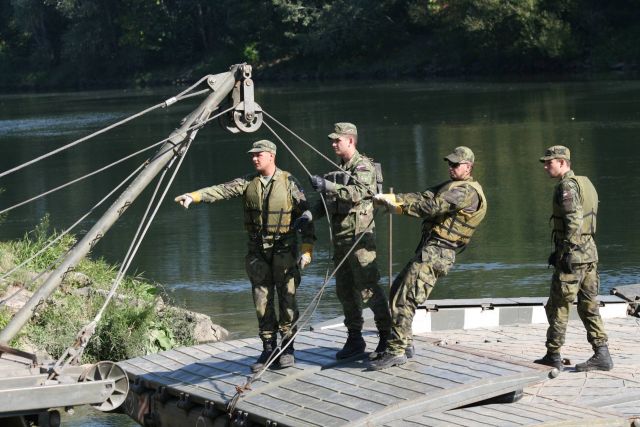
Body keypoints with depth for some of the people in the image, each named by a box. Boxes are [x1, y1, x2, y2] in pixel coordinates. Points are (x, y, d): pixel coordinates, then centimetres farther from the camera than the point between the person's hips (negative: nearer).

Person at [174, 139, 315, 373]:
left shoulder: (288, 182, -4)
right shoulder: (248, 183, 6)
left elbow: (305, 214, -3)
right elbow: (221, 191, -7)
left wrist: (307, 248, -9)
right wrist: (193, 196, -22)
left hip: (283, 248, -4)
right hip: (257, 250, 4)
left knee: (287, 298, -3)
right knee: (262, 300, 5)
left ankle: (287, 349, 6)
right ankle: (268, 349, 12)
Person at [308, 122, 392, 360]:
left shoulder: (363, 167, -8)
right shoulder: (338, 170, 18)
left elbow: (358, 193, -26)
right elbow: (326, 201, 22)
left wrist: (328, 186, -31)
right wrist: (310, 215, 5)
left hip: (359, 236, -9)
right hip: (339, 237, 9)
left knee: (368, 288, -10)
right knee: (345, 290, 10)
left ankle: (388, 337, -4)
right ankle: (354, 339, 18)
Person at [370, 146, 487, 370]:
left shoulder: (468, 191, -11)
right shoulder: (450, 186, 22)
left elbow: (434, 206, -22)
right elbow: (424, 197, 9)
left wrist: (399, 203, -20)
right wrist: (394, 199, -8)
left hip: (435, 253, -11)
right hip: (428, 249, 11)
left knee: (404, 299, -16)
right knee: (397, 291, 18)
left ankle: (396, 351, -15)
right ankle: (405, 343, 25)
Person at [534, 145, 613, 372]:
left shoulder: (567, 186, -13)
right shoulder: (585, 183, 17)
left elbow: (574, 220, -23)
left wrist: (567, 252, -22)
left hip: (573, 254, -9)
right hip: (590, 252, 9)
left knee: (558, 305, 0)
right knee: (589, 306, 10)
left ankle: (553, 356, 6)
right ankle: (602, 355, 6)